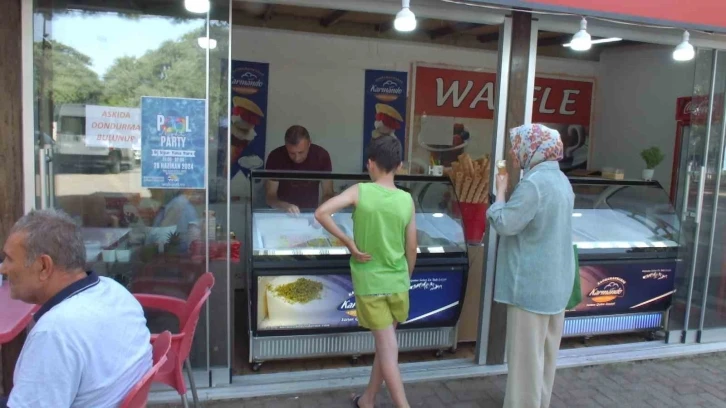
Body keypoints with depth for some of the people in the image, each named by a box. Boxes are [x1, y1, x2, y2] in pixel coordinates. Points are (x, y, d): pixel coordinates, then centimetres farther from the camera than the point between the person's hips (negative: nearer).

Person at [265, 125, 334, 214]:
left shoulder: (322, 155, -13)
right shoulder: (275, 157, -16)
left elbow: (328, 193, -8)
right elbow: (270, 196, -14)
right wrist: (285, 206, -33)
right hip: (283, 213, -1)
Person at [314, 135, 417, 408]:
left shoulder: (360, 191, -10)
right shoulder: (407, 200, -4)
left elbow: (321, 213, -22)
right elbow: (411, 250, 1)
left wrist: (349, 242, -13)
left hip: (369, 284, -3)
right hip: (397, 283, 3)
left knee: (387, 349, 3)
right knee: (384, 345, 18)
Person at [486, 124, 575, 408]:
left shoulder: (534, 183, -21)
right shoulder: (560, 180, 11)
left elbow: (504, 224, -19)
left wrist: (501, 191, -5)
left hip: (532, 283, -10)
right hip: (555, 281, 10)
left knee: (526, 353, 1)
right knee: (545, 350, 19)